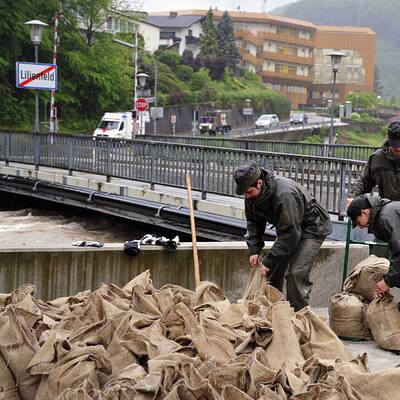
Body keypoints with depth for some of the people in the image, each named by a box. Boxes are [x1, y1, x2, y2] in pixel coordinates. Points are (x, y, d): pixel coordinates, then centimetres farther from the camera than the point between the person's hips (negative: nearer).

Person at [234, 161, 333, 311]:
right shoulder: (252, 195, -11)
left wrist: (269, 261, -31)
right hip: (288, 228, 8)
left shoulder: (285, 194, -37)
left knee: (296, 273, -20)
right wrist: (254, 250, -11)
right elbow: (253, 223, 4)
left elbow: (290, 234, -34)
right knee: (274, 271, 5)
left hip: (311, 227, -8)